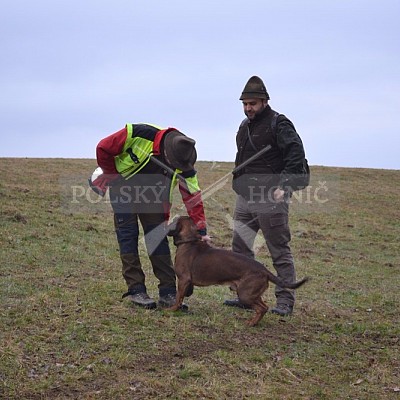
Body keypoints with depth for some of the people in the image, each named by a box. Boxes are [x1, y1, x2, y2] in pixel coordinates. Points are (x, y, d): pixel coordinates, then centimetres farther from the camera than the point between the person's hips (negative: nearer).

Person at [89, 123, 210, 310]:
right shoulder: (138, 134, -35)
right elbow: (103, 149, -23)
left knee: (158, 237, -2)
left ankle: (168, 292, 0)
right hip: (123, 188, -3)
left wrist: (201, 230, -26)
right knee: (128, 236, -8)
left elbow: (192, 196, -20)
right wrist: (114, 177, -11)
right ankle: (136, 290, -5)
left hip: (151, 194, 3)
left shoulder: (183, 161, -23)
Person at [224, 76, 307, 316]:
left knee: (280, 250, -3)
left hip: (270, 198, -9)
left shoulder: (278, 124, -9)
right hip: (245, 197, 9)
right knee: (240, 247, 10)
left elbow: (296, 155, -18)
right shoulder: (245, 126, 17)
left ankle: (285, 301, 0)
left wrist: (283, 186, -23)